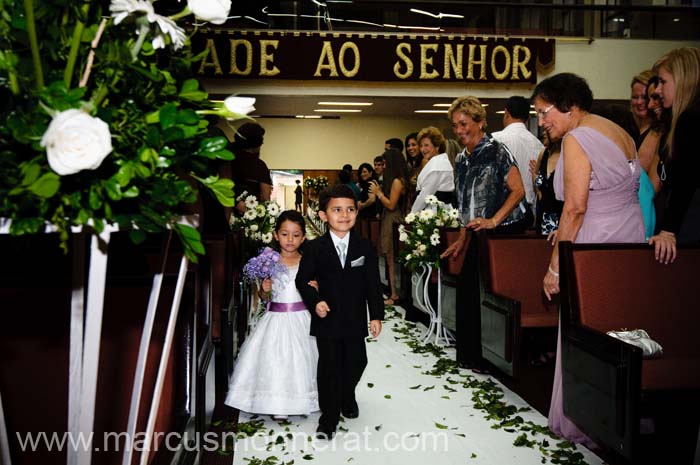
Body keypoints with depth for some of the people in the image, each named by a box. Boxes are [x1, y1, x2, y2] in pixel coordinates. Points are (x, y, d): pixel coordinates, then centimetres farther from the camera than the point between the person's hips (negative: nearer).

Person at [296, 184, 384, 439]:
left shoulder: (365, 247, -1)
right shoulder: (315, 248, -6)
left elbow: (373, 284, 1)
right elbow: (303, 280, -2)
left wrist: (376, 315, -2)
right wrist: (315, 301, -18)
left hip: (355, 318, 2)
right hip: (327, 318, -2)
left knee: (356, 362, 14)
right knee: (329, 367, 3)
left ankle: (347, 397, 45)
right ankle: (328, 418, 18)